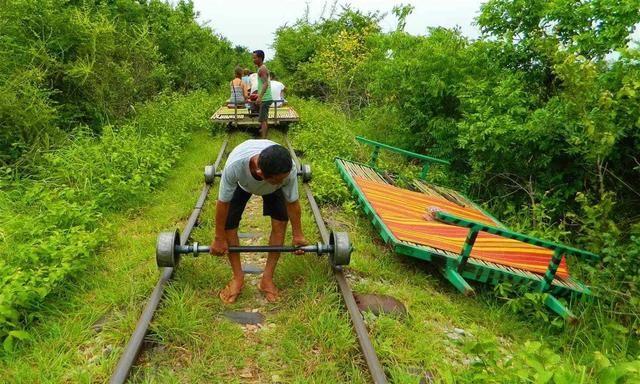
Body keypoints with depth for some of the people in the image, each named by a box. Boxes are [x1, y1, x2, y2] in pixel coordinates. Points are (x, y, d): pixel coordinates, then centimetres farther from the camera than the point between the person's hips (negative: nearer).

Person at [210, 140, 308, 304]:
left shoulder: (289, 170, -42)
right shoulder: (234, 164, -46)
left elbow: (292, 202, -22)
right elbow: (223, 202, -30)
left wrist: (298, 235, -11)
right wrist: (219, 238, -19)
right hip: (242, 183, 0)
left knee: (280, 221, -14)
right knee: (229, 224, -12)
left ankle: (267, 278, 1)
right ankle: (238, 278, 7)